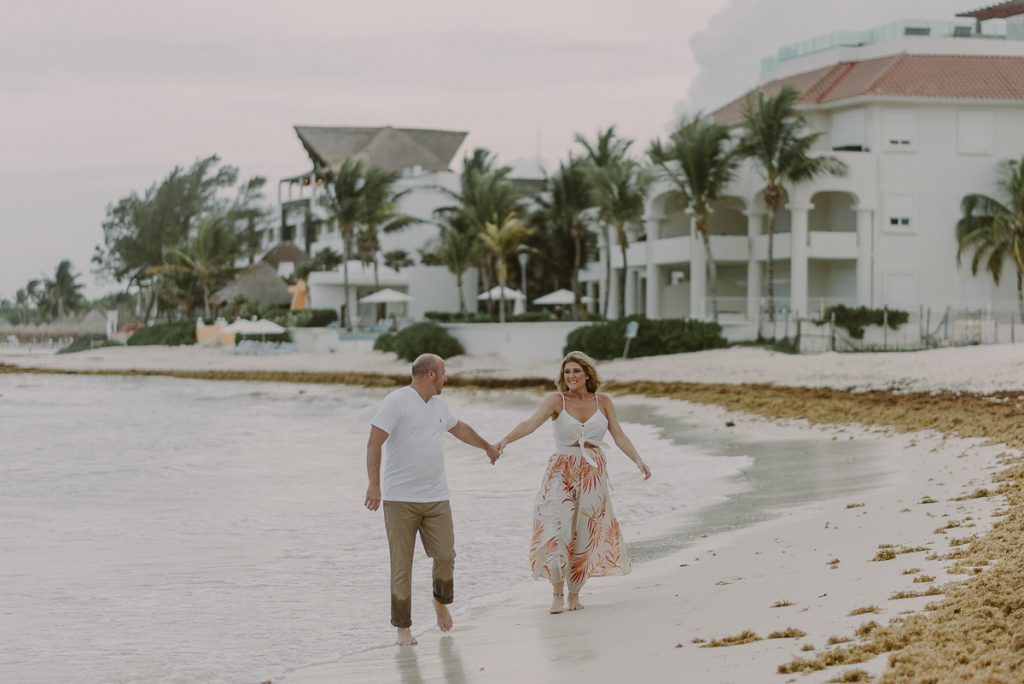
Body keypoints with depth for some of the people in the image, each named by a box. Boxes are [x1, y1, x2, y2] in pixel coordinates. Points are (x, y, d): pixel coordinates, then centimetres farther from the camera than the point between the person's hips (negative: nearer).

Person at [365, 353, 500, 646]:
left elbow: (459, 428, 35)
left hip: (436, 498, 6)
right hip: (400, 499, -6)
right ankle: (403, 627, 6)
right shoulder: (396, 402, -9)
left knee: (445, 556, -1)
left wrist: (487, 446, 50)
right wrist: (374, 484, -26)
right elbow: (374, 443, -16)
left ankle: (442, 601, 28)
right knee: (401, 565, -3)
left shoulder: (438, 404, 15)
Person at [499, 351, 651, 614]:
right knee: (557, 530, -15)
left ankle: (574, 593, 17)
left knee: (585, 534, 4)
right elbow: (531, 423, -18)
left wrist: (638, 460, -14)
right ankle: (557, 593, -6)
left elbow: (619, 436, 0)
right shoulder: (556, 401, -4)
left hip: (593, 474, 2)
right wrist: (506, 439, -35)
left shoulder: (603, 402, 3)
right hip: (562, 473, -2)